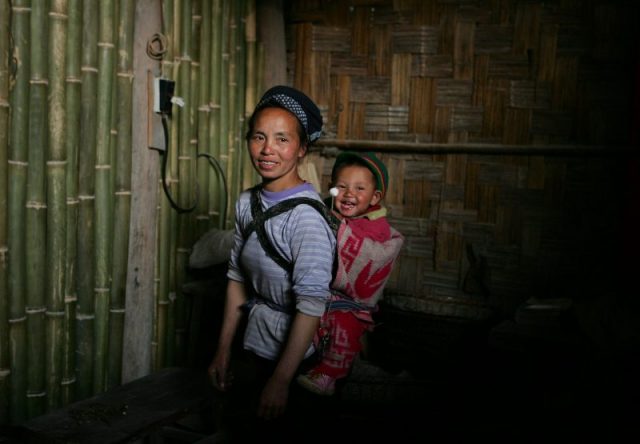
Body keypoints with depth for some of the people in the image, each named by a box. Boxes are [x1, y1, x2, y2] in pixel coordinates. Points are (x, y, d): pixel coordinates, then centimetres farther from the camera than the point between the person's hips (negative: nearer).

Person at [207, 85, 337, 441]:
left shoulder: (306, 216, -24)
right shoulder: (248, 202, -2)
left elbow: (311, 305, -25)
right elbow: (238, 278, 5)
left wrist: (281, 381, -22)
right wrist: (224, 350, 9)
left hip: (297, 356, -7)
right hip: (260, 345, 7)